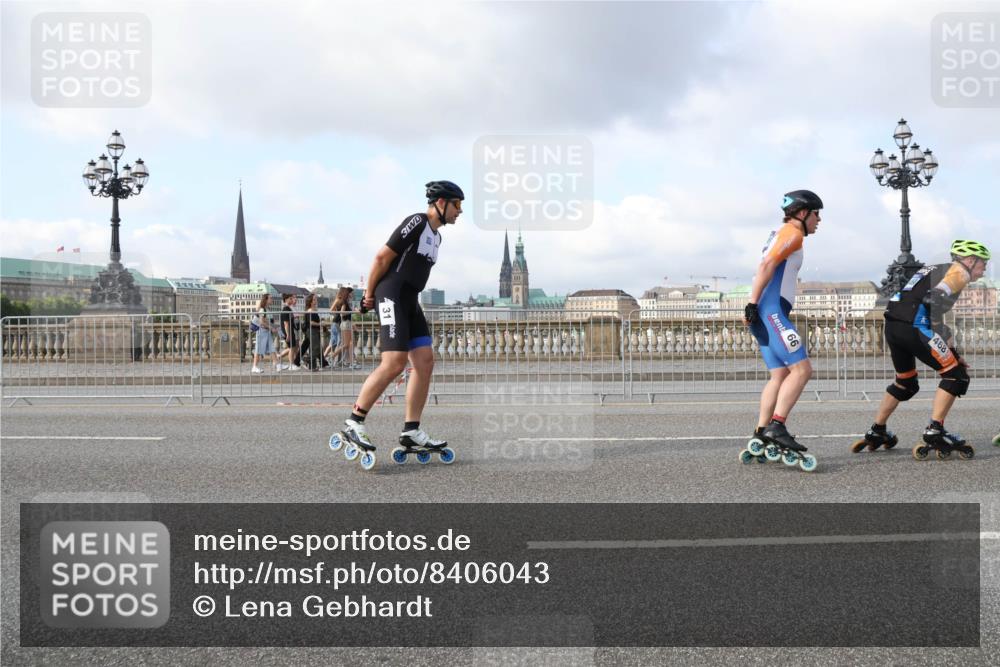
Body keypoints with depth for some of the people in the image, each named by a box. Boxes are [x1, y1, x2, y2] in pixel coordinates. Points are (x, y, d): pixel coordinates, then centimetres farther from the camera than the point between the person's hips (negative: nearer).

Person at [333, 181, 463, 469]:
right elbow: (383, 256, -12)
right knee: (394, 363, -18)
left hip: (410, 301, 10)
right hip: (393, 296, -10)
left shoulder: (435, 235, 19)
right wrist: (369, 294, -4)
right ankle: (354, 423, -10)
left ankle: (411, 433, 4)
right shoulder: (416, 223, -11)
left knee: (425, 361, 1)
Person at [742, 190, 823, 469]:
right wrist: (753, 304, -21)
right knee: (802, 369, -15)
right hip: (771, 311, -10)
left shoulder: (780, 234, 27)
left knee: (781, 375, 6)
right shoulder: (792, 233, -3)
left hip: (768, 313, 10)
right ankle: (776, 426, -20)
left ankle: (760, 437, 4)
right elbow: (767, 265, -16)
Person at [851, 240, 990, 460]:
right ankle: (934, 433, -5)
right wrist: (944, 337, -8)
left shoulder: (936, 270, 32)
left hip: (892, 324, 9)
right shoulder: (960, 272, 5)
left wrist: (951, 351, 28)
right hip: (913, 327, -9)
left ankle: (876, 433, 30)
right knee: (956, 375, 1)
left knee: (906, 383, 25)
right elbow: (937, 298, -16)